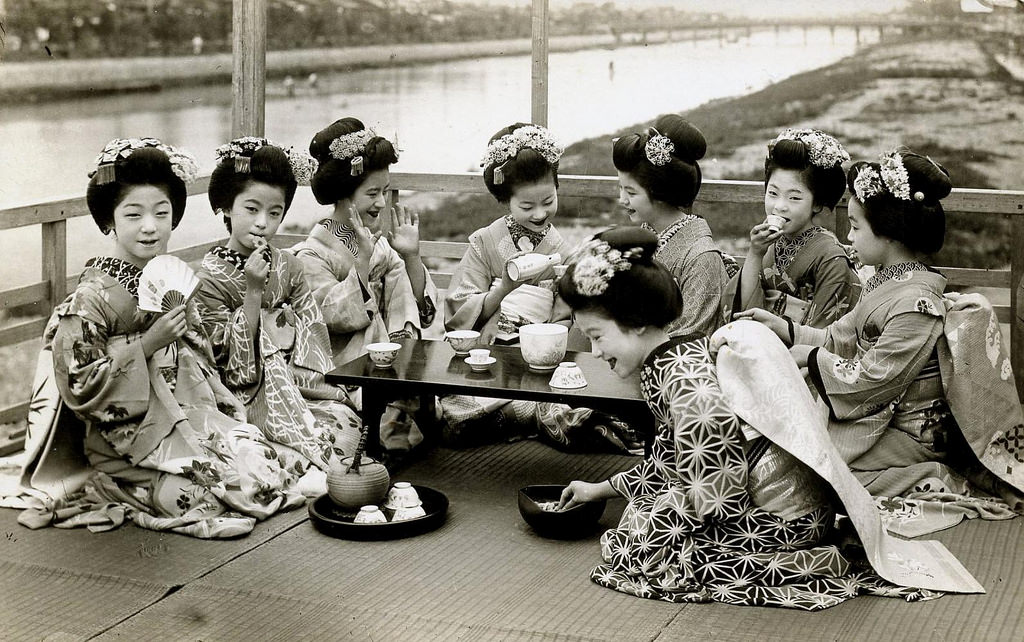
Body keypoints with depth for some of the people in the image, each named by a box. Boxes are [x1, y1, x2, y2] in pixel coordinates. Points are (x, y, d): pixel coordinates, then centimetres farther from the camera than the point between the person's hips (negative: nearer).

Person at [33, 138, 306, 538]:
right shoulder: (92, 298, -14)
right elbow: (80, 388, -17)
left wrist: (229, 414, 4)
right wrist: (148, 344, -21)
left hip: (195, 419, 7)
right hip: (135, 438, -6)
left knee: (271, 464, -8)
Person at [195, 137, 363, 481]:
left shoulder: (287, 266, 10)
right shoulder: (210, 276, -5)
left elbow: (313, 333, 7)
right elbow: (235, 361, -10)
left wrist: (297, 377, -11)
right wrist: (253, 291, -16)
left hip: (297, 383, 5)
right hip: (251, 392, -5)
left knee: (348, 423, -23)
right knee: (317, 436, -29)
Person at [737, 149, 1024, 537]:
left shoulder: (917, 304, -27)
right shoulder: (888, 282, 5)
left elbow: (873, 378, -24)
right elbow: (840, 339, 13)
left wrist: (811, 357, -11)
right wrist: (782, 327, 8)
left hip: (905, 436, -10)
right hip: (877, 414, 10)